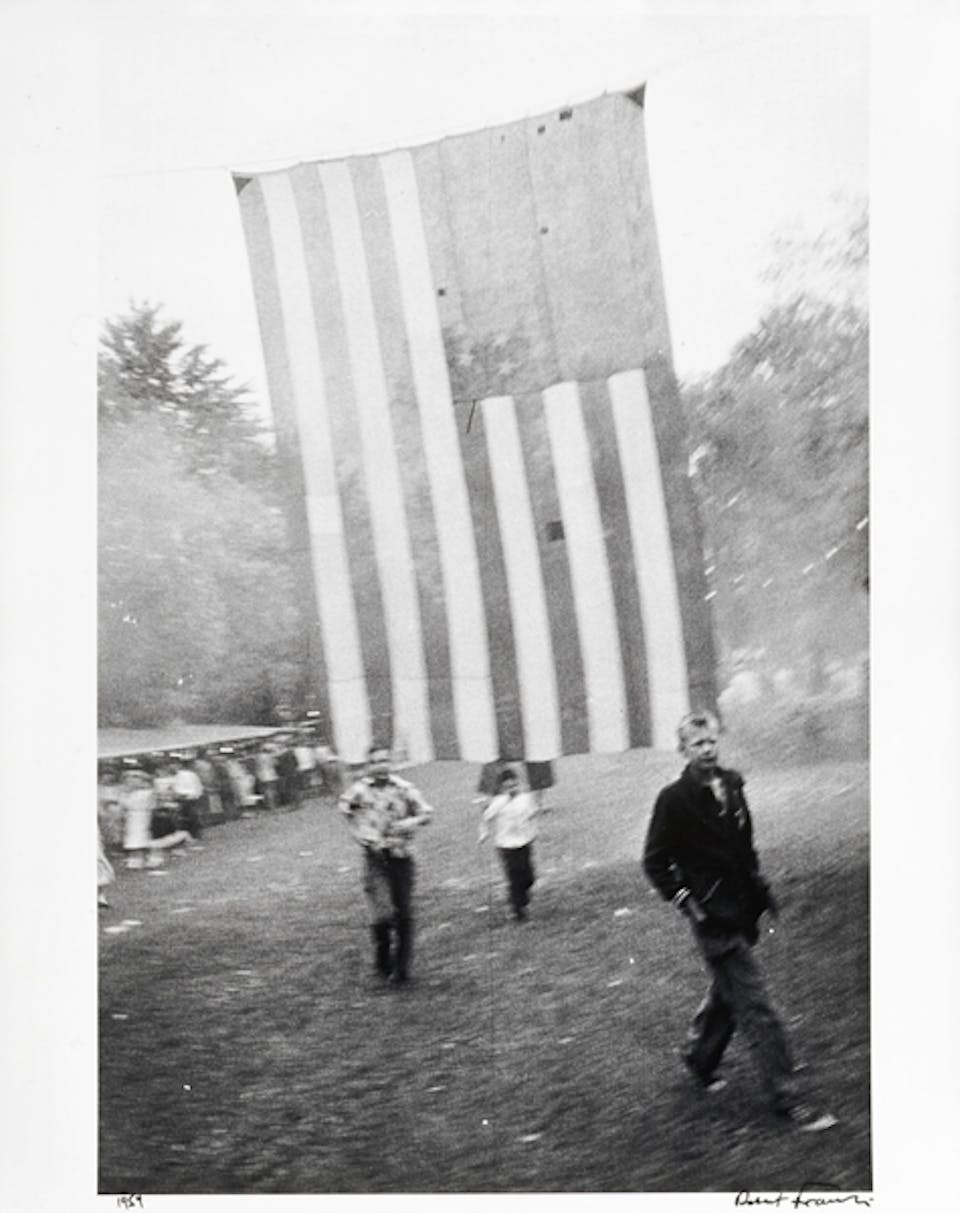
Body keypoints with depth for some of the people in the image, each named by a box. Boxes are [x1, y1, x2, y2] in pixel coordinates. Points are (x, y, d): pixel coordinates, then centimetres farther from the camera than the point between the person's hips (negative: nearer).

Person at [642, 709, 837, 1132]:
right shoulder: (674, 799, -12)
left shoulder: (732, 786, 8)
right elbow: (654, 863, -8)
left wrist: (759, 887, 14)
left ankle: (701, 1059, 42)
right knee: (755, 1006, -8)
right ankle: (785, 1098, -4)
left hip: (741, 910, 7)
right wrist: (686, 901, -15)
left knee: (726, 993, 21)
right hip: (713, 915, -7)